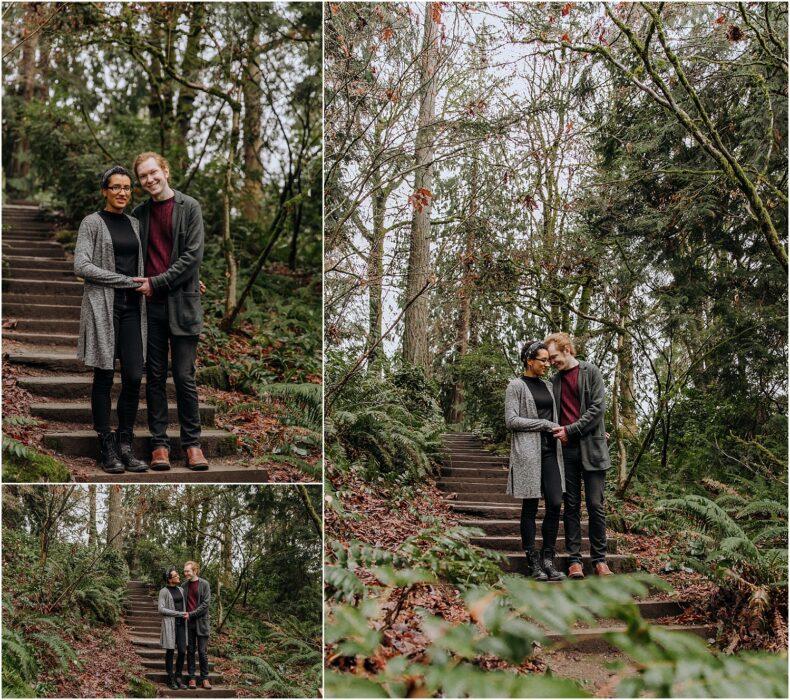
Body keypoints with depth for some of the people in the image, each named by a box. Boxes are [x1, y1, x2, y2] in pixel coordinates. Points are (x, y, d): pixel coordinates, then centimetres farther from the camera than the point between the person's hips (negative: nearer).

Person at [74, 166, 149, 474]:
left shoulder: (133, 224, 16)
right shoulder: (92, 222, -2)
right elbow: (81, 266, -12)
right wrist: (124, 280, -13)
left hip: (131, 307, 5)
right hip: (103, 305, -5)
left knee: (134, 377, -2)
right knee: (104, 377, 0)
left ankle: (125, 445, 8)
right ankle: (107, 449, 6)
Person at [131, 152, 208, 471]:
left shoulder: (189, 207, 0)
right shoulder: (139, 213, 11)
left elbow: (193, 255, -7)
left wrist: (158, 283, -10)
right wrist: (142, 284, 4)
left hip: (181, 302, -3)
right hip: (150, 304, 3)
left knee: (184, 378, -1)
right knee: (155, 376, 5)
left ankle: (192, 443, 7)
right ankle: (159, 442, 10)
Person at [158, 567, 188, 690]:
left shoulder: (181, 590, 13)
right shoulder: (164, 591, -5)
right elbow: (161, 609, -12)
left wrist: (186, 614, 2)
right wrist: (179, 614, -14)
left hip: (181, 624, 5)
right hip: (169, 623, -5)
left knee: (182, 651, 0)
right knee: (170, 651, 1)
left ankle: (178, 677, 12)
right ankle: (170, 680, 9)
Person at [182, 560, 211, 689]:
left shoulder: (204, 584, -3)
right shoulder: (184, 585, 8)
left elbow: (205, 603, -9)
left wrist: (191, 614, -14)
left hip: (201, 622, -3)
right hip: (188, 623, 3)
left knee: (202, 652, -1)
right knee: (190, 651, 5)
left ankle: (205, 678, 5)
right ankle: (192, 678, 10)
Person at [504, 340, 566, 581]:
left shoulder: (547, 385, 17)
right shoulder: (516, 386, -2)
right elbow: (511, 421, -9)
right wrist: (545, 424, -10)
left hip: (550, 451, 6)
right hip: (528, 451, -6)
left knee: (555, 504, -3)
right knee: (530, 506, -1)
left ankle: (548, 560, 3)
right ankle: (533, 563, 5)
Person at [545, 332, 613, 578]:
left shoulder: (591, 372, 1)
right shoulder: (555, 380, 14)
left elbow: (598, 407, -8)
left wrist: (570, 430, -11)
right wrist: (559, 433, 2)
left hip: (591, 447, -4)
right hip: (566, 449, 4)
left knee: (596, 505, -1)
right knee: (571, 506, 4)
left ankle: (599, 559, 7)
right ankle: (574, 559, 7)